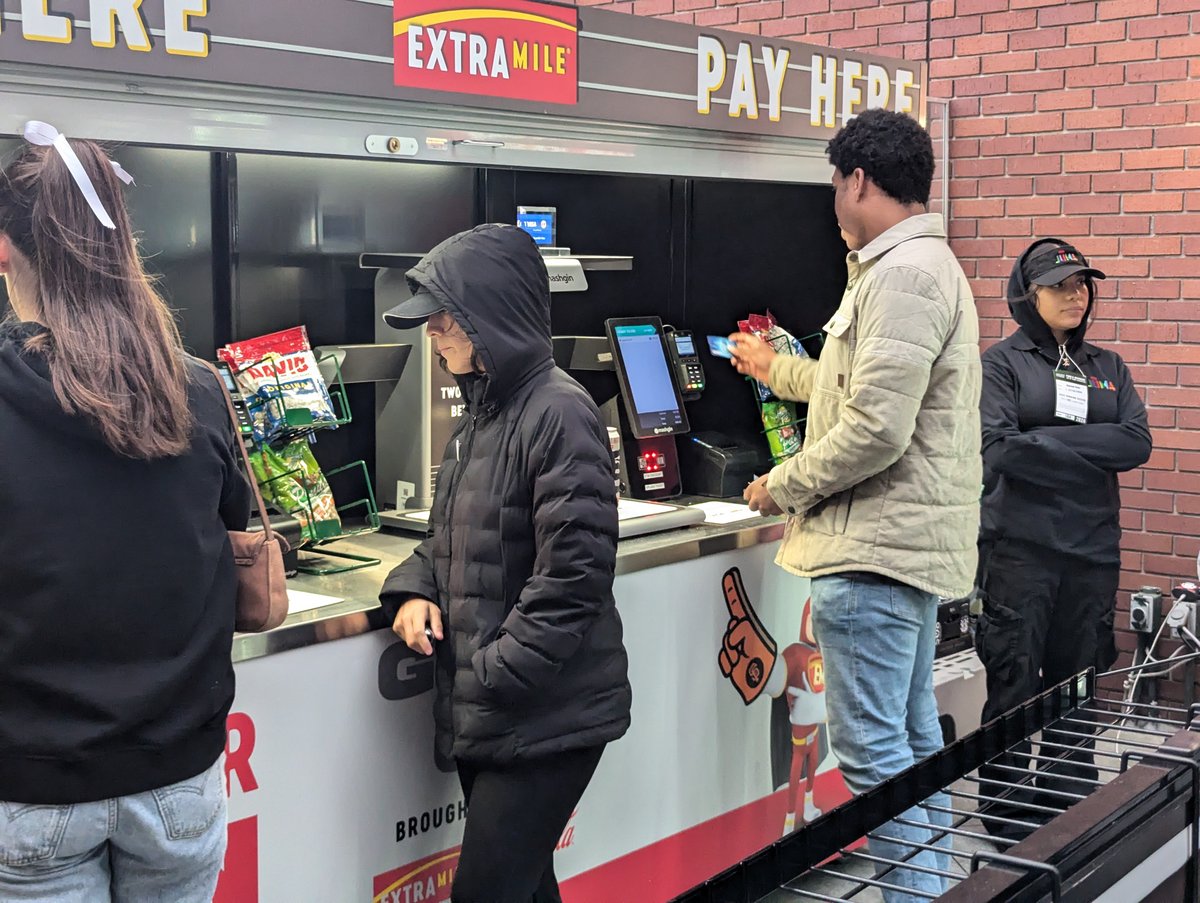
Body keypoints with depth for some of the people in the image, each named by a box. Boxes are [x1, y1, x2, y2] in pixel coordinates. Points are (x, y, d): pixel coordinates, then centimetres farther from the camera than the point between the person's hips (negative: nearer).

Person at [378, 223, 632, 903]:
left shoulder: (558, 413, -16)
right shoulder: (482, 412, 11)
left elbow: (572, 578, -21)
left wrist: (493, 678, -17)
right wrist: (416, 591, 1)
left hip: (547, 716, -8)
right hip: (487, 716, 9)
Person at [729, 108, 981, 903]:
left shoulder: (902, 275, -17)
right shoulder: (925, 264, 18)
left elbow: (874, 429, -24)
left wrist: (782, 486, -11)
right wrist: (775, 369, 42)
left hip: (875, 549, -11)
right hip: (911, 540, 11)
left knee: (872, 750, -6)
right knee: (912, 737, 17)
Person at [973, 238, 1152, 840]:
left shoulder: (1107, 368, 15)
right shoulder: (1003, 362, 1)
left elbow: (1138, 443, 0)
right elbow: (1000, 449, -14)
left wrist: (1047, 440, -10)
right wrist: (1094, 456, -7)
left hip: (1092, 548, 4)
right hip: (1020, 547, -4)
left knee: (1078, 683, 9)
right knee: (1015, 684, 0)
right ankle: (1008, 812, 11)